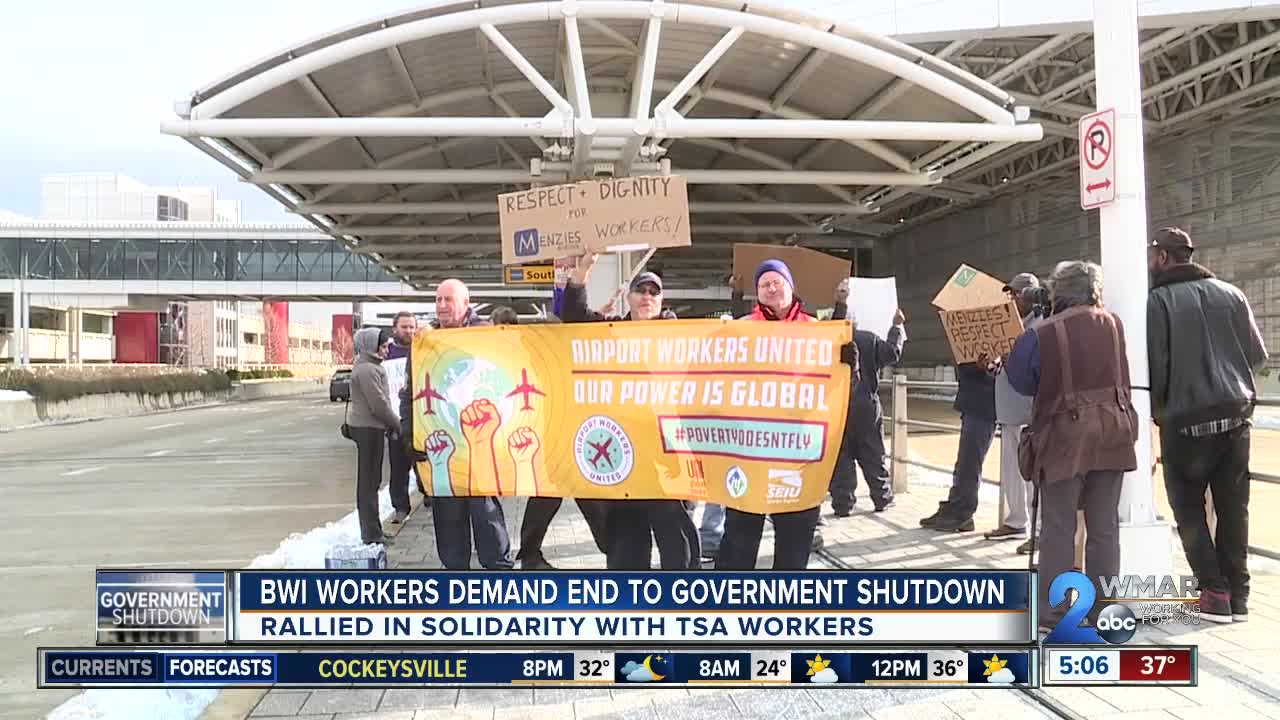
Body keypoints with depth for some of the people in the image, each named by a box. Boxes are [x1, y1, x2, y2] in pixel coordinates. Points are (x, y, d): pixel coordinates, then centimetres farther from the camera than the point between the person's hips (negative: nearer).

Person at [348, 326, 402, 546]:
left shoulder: (368, 366, 15)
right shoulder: (367, 370, -17)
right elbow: (379, 404, -20)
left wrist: (391, 424, 12)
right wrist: (396, 425, -9)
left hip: (369, 426, 10)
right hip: (368, 428, -10)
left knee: (370, 480, 15)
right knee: (369, 481, -4)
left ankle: (372, 531, 23)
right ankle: (371, 534, 3)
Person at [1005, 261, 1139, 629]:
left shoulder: (1041, 335, -10)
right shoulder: (1115, 325, 5)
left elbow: (1021, 382, 0)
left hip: (1066, 436, -4)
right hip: (1112, 431, 4)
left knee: (1058, 526, 3)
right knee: (1104, 525, 10)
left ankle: (1054, 612, 5)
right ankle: (1102, 608, 17)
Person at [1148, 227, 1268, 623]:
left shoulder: (1158, 300, -7)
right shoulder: (1230, 293, 7)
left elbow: (1154, 365, -10)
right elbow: (1258, 355, 8)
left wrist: (1158, 410, 6)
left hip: (1185, 418, -4)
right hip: (1235, 413, 4)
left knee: (1189, 507, 8)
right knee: (1233, 506, 11)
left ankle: (1215, 593, 4)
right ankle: (1237, 594, 14)